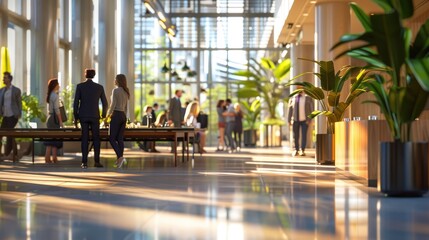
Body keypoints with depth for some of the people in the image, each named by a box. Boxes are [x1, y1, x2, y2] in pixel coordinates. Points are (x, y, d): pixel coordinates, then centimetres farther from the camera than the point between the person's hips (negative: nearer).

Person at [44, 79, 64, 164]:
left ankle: (47, 157, 7)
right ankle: (54, 158, -4)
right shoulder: (55, 95, -12)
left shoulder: (49, 95, 14)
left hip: (49, 117, 8)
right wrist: (60, 121, -14)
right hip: (55, 118, -8)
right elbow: (56, 109, -17)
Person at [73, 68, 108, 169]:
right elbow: (105, 103, 5)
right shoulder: (99, 87, 1)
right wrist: (103, 114, 23)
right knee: (96, 138, 8)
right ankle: (96, 161, 1)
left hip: (83, 116, 0)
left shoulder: (80, 86, -2)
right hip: (95, 116, 0)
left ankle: (84, 162, -3)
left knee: (85, 139, 3)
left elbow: (76, 102, -5)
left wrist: (75, 117, 3)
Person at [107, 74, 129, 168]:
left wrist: (108, 114, -1)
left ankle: (120, 157, -19)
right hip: (123, 116, 7)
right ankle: (119, 160, 4)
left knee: (112, 138, -5)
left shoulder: (115, 90, -11)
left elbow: (113, 104, -15)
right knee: (120, 138, 7)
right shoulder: (125, 92, 13)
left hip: (116, 115, -7)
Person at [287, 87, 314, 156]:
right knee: (295, 136, 4)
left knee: (304, 135, -4)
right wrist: (289, 120, 3)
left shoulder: (308, 98, -1)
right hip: (295, 120, 2)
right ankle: (296, 150, 15)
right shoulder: (292, 99, 6)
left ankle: (302, 150, 3)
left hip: (304, 120, -2)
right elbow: (290, 110, 8)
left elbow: (311, 110, -2)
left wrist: (309, 119, -10)